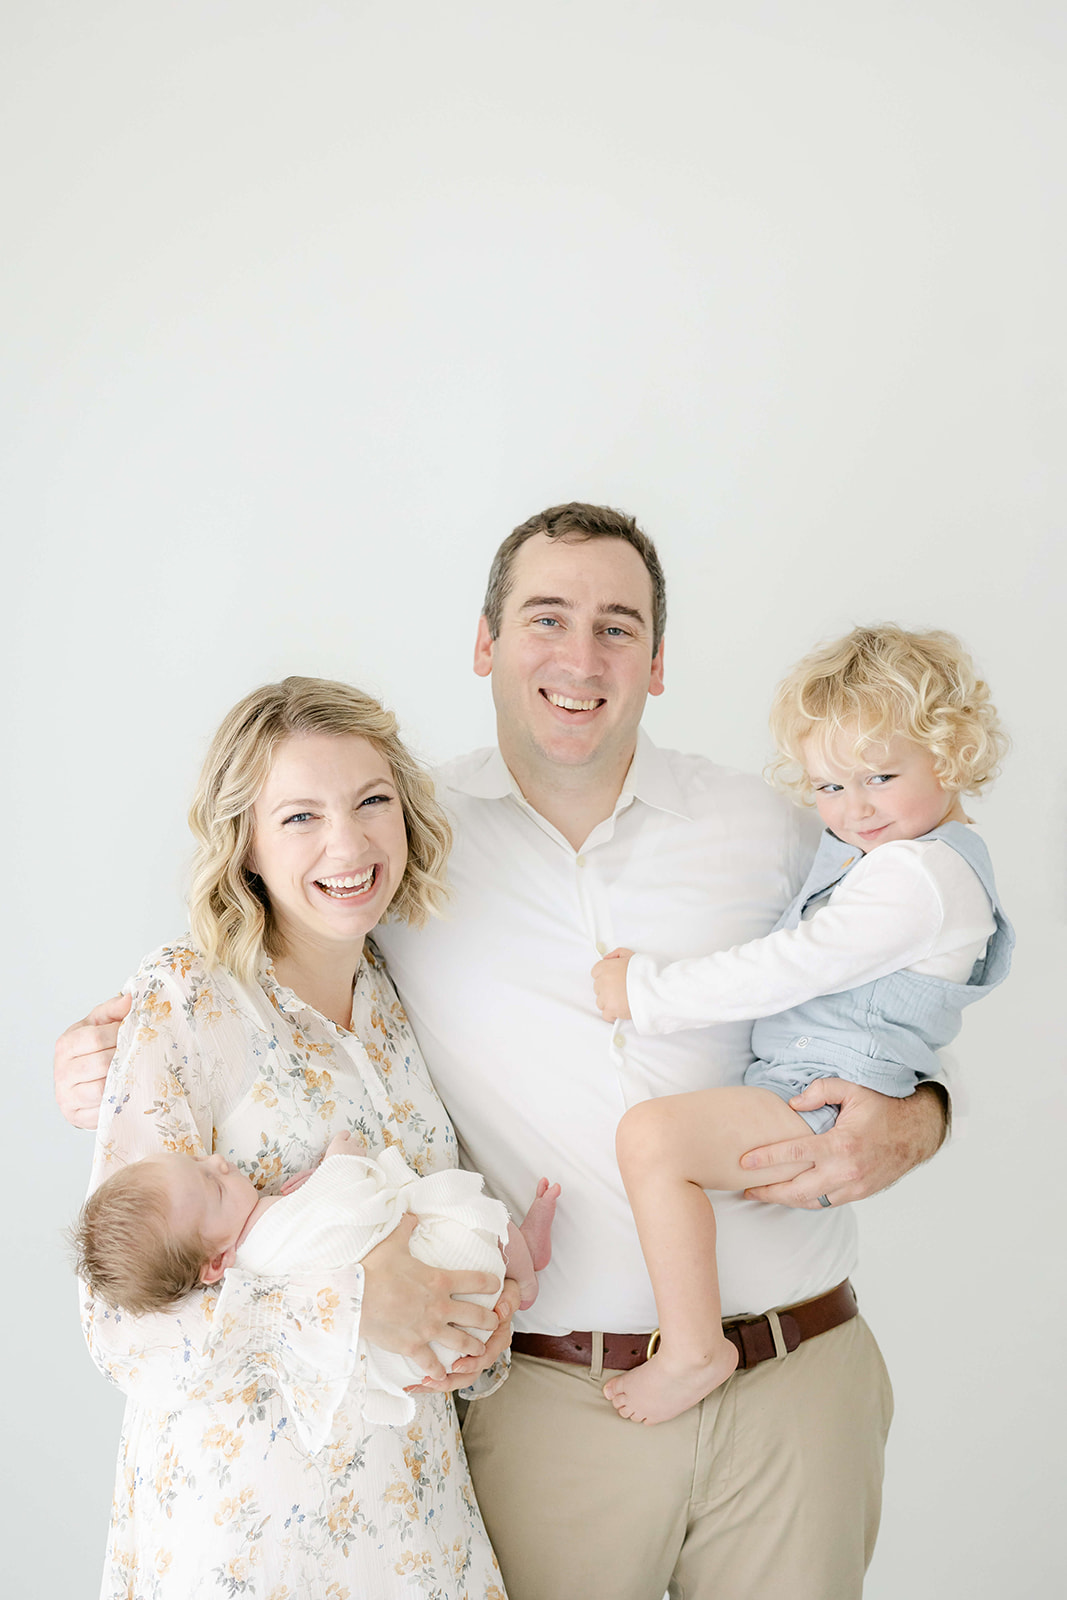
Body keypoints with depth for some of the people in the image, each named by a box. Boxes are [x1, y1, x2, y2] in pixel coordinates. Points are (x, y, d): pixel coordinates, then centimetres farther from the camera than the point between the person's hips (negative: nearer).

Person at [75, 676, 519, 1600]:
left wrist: (486, 1303, -8)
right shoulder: (189, 1003, -15)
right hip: (243, 1514, -5)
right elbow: (122, 1318, -18)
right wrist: (346, 1299, -29)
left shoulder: (403, 1003, 2)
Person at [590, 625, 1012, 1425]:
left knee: (651, 1134, -29)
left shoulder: (920, 874, -18)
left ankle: (694, 1350, -19)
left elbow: (791, 969, -23)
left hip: (828, 1106, -11)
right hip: (788, 1082, 11)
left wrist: (647, 988, -17)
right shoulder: (869, 849, 16)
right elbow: (797, 959, 27)